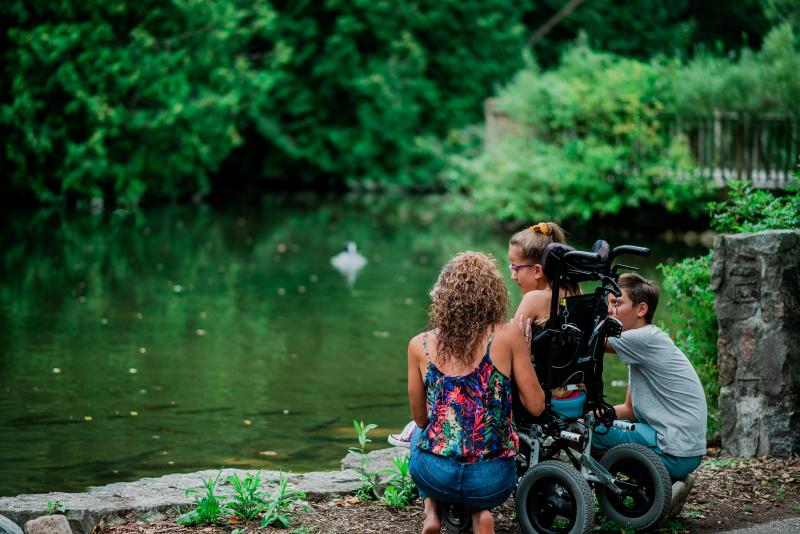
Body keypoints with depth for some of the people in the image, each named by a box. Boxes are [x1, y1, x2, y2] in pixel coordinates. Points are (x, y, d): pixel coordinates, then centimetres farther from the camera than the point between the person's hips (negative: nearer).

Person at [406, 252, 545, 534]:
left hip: (433, 476, 1)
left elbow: (420, 418, 9)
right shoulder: (508, 336, -8)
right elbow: (536, 405, -3)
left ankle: (431, 510, 16)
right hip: (491, 481, -1)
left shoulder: (420, 345, -2)